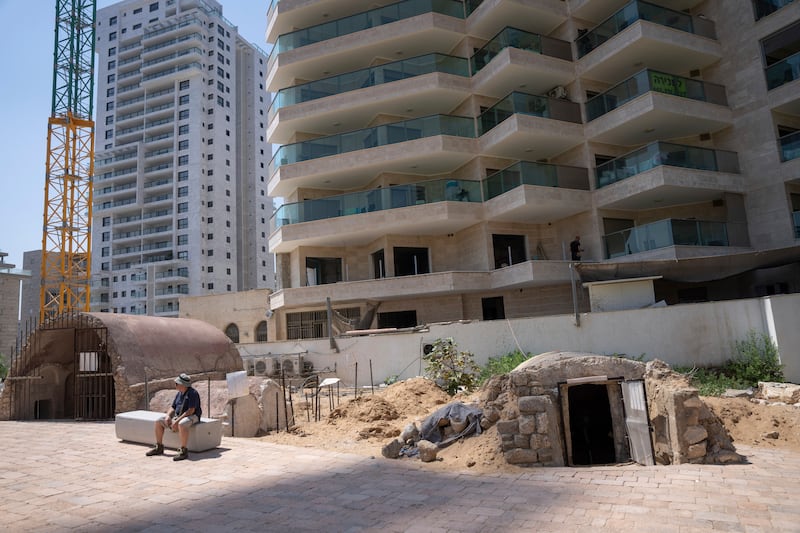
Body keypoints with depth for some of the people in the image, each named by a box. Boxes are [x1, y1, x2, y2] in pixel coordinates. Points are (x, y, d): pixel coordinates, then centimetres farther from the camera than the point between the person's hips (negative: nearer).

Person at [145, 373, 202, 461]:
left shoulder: (192, 393, -16)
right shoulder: (179, 394, 11)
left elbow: (191, 410, -24)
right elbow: (172, 407, 14)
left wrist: (177, 421, -26)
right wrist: (168, 416, -9)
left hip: (191, 417, -9)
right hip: (178, 416, 9)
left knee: (181, 424, -40)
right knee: (159, 422, 3)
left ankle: (183, 451, -34)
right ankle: (159, 448, 11)